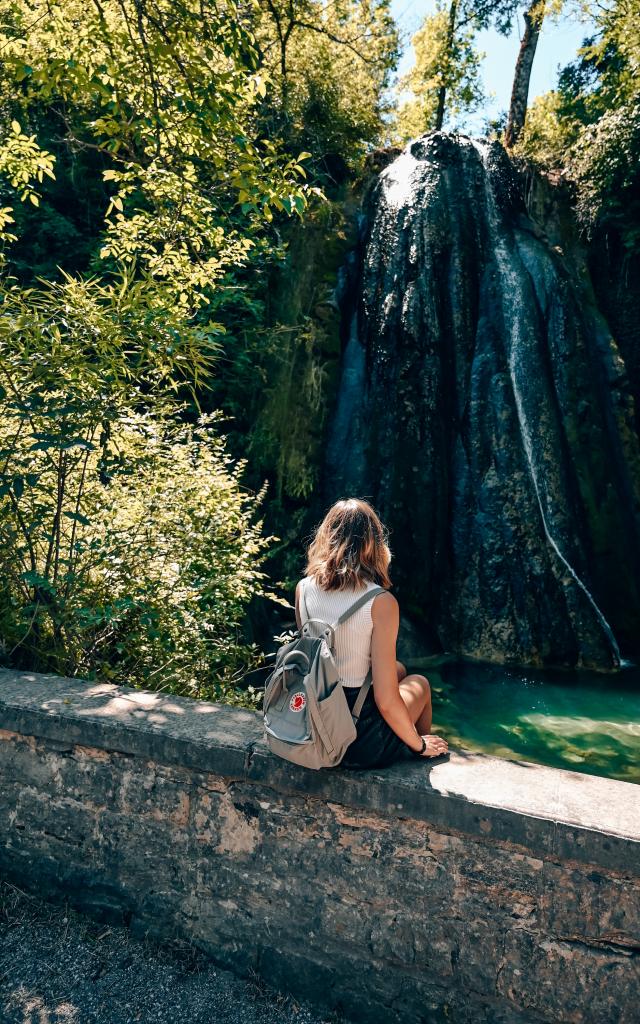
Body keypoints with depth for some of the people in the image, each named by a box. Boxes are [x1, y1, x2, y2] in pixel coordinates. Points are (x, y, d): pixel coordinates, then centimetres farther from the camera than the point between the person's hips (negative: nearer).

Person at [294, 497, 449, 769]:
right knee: (419, 683, 27)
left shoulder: (303, 589, -7)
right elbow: (385, 701, -17)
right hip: (359, 744, -5)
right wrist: (419, 744, -2)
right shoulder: (381, 603, -22)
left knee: (397, 669, 29)